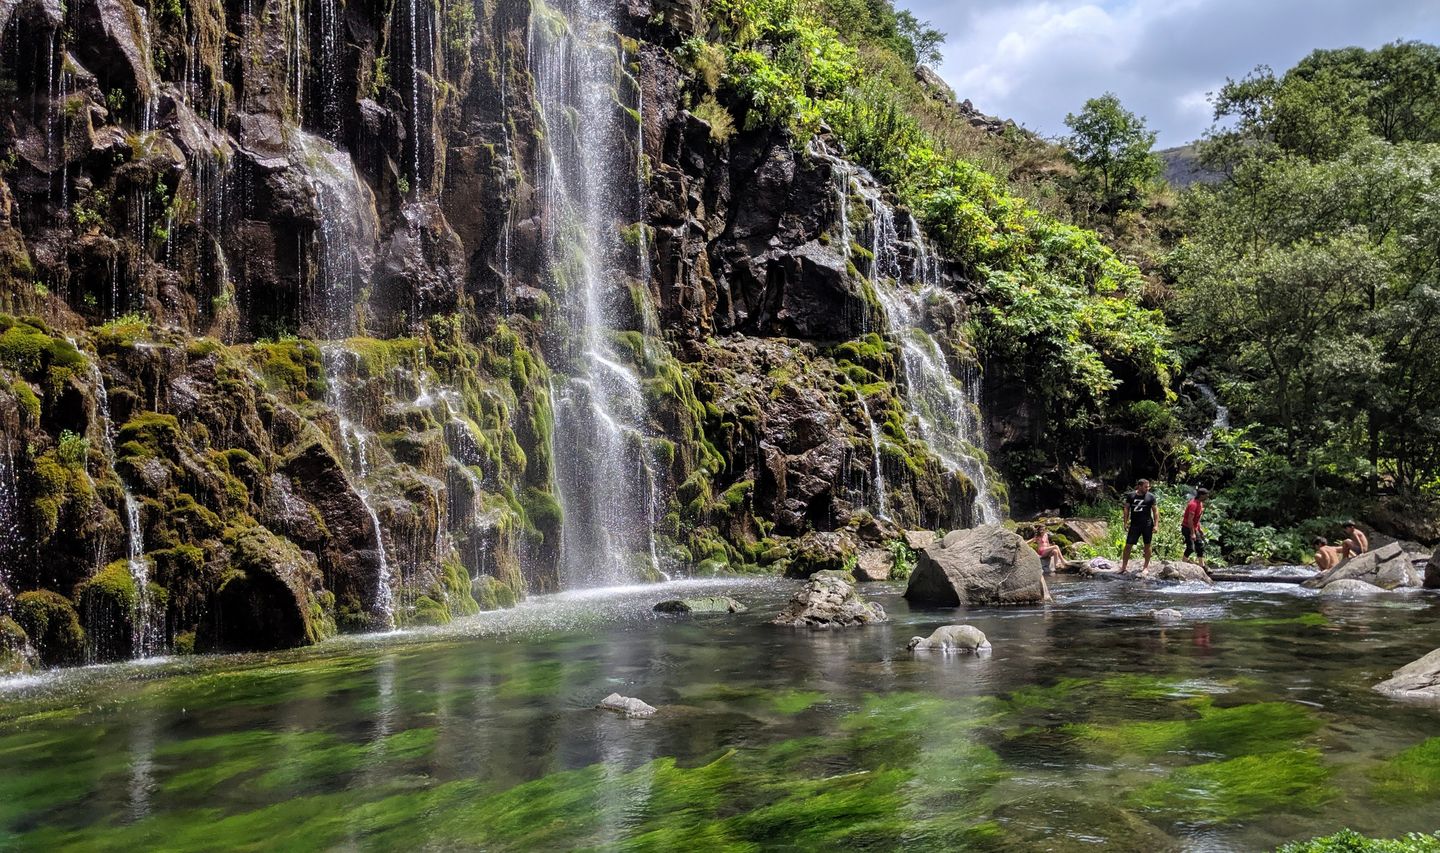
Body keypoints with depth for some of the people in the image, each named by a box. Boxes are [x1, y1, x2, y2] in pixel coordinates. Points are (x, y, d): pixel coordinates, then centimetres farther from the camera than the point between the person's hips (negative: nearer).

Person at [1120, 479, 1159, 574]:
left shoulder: (1151, 496, 0)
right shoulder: (1131, 496, 3)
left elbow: (1155, 511, 2)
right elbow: (1126, 509, 9)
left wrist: (1156, 525, -5)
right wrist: (1126, 523, 3)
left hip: (1147, 525, -1)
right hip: (1134, 524, 1)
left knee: (1147, 545, 7)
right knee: (1128, 545, -1)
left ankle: (1146, 566, 18)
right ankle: (1124, 567, 7)